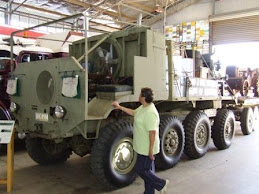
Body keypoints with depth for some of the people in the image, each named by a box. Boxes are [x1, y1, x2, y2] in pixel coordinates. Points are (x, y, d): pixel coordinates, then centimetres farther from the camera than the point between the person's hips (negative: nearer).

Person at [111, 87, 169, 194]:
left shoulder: (150, 112, -26)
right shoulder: (143, 107, 5)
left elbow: (152, 132, -27)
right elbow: (133, 112, 23)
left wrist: (151, 149, -23)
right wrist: (119, 107, 21)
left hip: (147, 148, -10)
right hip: (143, 147, 10)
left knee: (141, 170, 2)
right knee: (147, 170, 19)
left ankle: (161, 184, 17)